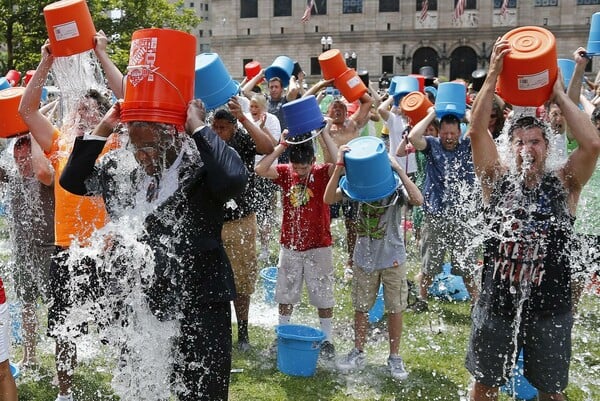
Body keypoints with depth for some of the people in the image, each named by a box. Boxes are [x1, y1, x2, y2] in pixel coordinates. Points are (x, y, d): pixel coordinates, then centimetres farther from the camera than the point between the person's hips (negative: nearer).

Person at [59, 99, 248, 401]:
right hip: (138, 301, 6)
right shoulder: (120, 166, 6)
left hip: (199, 305, -5)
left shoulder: (202, 163, -12)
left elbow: (233, 180, -32)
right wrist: (102, 129, -1)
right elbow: (71, 180, 10)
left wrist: (198, 127, -21)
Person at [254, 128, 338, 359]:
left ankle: (327, 340, 20)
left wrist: (324, 134, -25)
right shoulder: (285, 173, -3)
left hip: (318, 247, -2)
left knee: (323, 296, 8)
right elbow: (260, 170, -19)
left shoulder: (322, 173, -10)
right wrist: (282, 145, -19)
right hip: (289, 246, 3)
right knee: (285, 294, 13)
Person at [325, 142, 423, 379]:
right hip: (364, 258, 2)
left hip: (393, 258, -2)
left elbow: (418, 200, -32)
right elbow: (329, 199, -19)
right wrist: (339, 166, -26)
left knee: (395, 308, 8)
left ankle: (394, 357, 23)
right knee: (361, 307, 13)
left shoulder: (395, 184, -14)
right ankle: (358, 353, 30)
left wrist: (398, 169, -32)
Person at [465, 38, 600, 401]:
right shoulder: (498, 181, -3)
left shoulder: (563, 185, -4)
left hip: (550, 309, -1)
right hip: (497, 305, 1)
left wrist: (559, 95, -14)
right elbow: (477, 131, -14)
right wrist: (494, 75, -19)